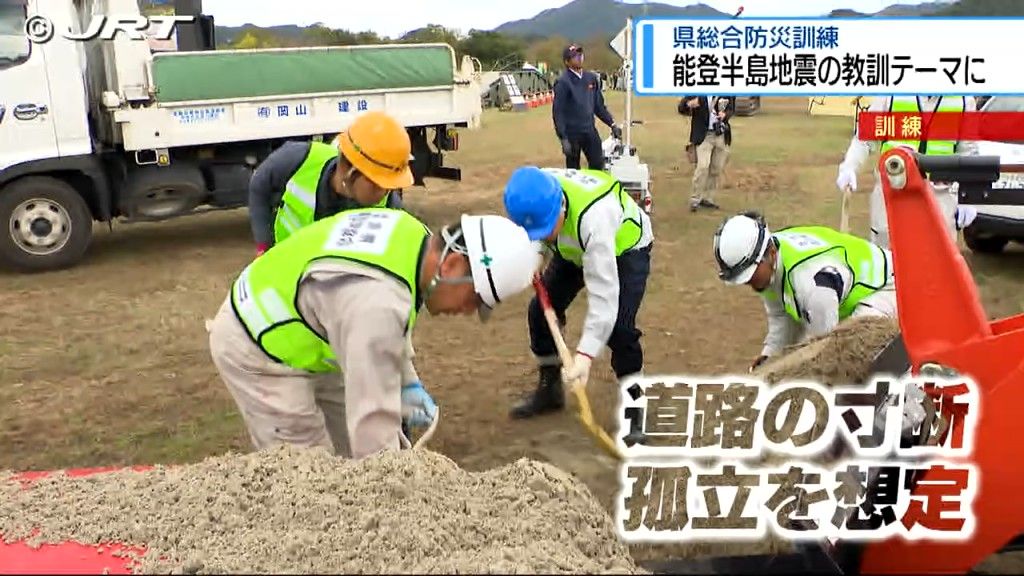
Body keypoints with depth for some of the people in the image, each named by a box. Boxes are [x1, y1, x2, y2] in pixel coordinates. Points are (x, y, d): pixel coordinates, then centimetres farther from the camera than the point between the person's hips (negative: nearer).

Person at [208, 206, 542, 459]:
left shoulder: (412, 238, -10)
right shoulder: (378, 300, -38)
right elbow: (373, 416, -36)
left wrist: (408, 382, 2)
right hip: (255, 350, -9)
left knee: (354, 450, 15)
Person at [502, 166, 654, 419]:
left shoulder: (593, 217, -47)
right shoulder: (534, 194, -30)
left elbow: (603, 291, -48)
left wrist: (585, 355, -53)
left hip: (626, 248, -6)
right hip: (574, 247, 6)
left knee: (618, 327, -21)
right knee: (541, 309, 1)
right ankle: (549, 388, 22)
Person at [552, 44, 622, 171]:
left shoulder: (592, 78, 8)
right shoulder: (563, 82, -10)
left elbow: (599, 105, 16)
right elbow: (558, 112, -12)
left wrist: (612, 124, 9)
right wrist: (563, 138, -18)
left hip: (590, 131, 5)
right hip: (572, 134, -5)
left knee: (598, 165, 4)